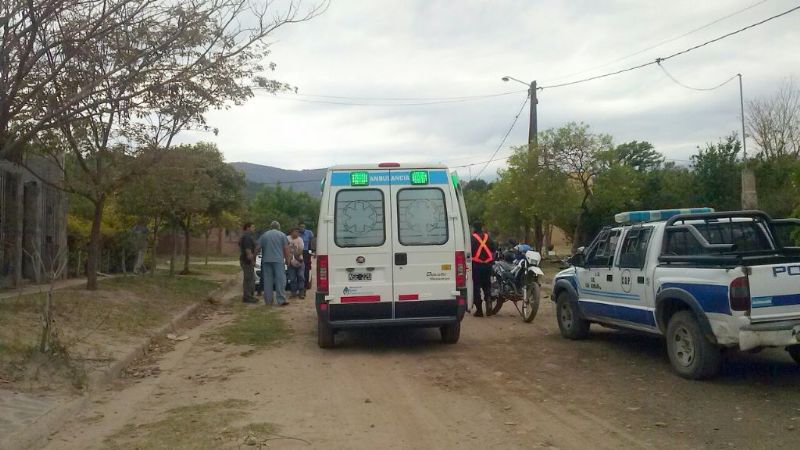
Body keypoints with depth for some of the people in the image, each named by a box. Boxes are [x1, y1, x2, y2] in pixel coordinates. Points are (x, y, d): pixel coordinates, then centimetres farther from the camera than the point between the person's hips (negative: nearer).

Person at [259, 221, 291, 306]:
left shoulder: (264, 235, 13)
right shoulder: (282, 235, 5)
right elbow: (286, 248, 0)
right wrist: (287, 260, 7)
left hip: (266, 261, 3)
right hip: (278, 260, -3)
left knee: (267, 281, 6)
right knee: (280, 280, -3)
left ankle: (268, 301, 8)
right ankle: (281, 300, -8)